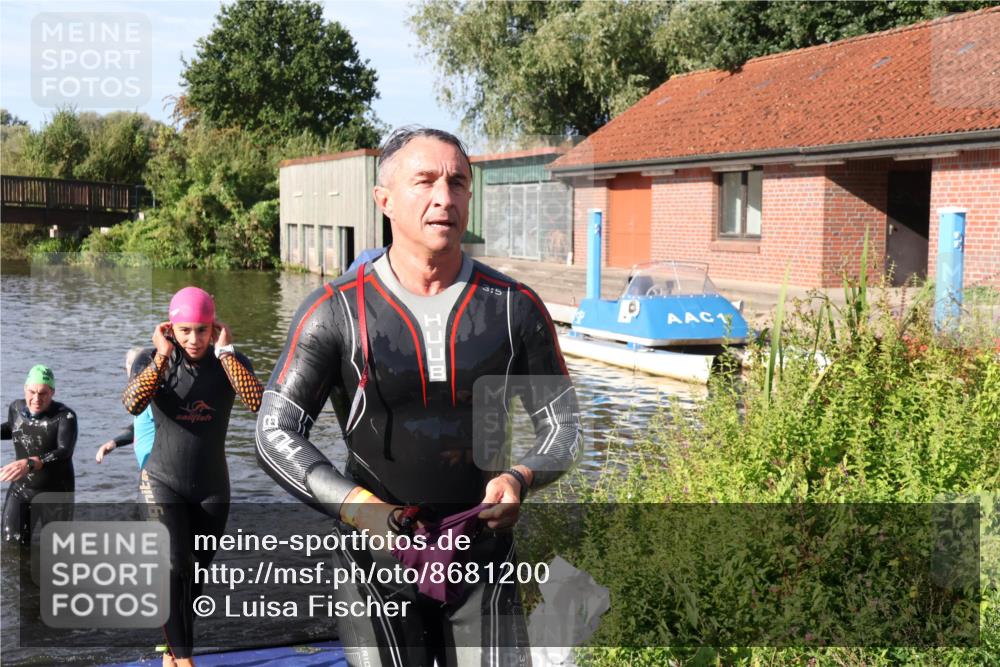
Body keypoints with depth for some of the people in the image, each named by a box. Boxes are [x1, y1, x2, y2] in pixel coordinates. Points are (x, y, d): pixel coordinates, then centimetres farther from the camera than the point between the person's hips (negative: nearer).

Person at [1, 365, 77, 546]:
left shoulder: (65, 416, -21)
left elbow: (64, 453, -36)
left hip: (56, 492, -4)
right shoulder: (17, 408, -4)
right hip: (20, 489, 4)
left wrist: (29, 464, -50)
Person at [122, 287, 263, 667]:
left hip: (212, 488, 2)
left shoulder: (230, 361, -7)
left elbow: (258, 403, -27)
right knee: (174, 569, -16)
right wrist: (163, 355, -26)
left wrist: (225, 351, -24)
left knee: (195, 576, 13)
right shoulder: (152, 360, -9)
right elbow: (133, 405, -29)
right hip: (163, 483, -2)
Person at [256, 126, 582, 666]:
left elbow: (563, 428, 5)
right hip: (377, 562, -1)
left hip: (483, 561, 2)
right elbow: (275, 436, -10)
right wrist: (361, 508, -24)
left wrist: (519, 479, -17)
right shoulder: (336, 312, -8)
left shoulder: (515, 308, -2)